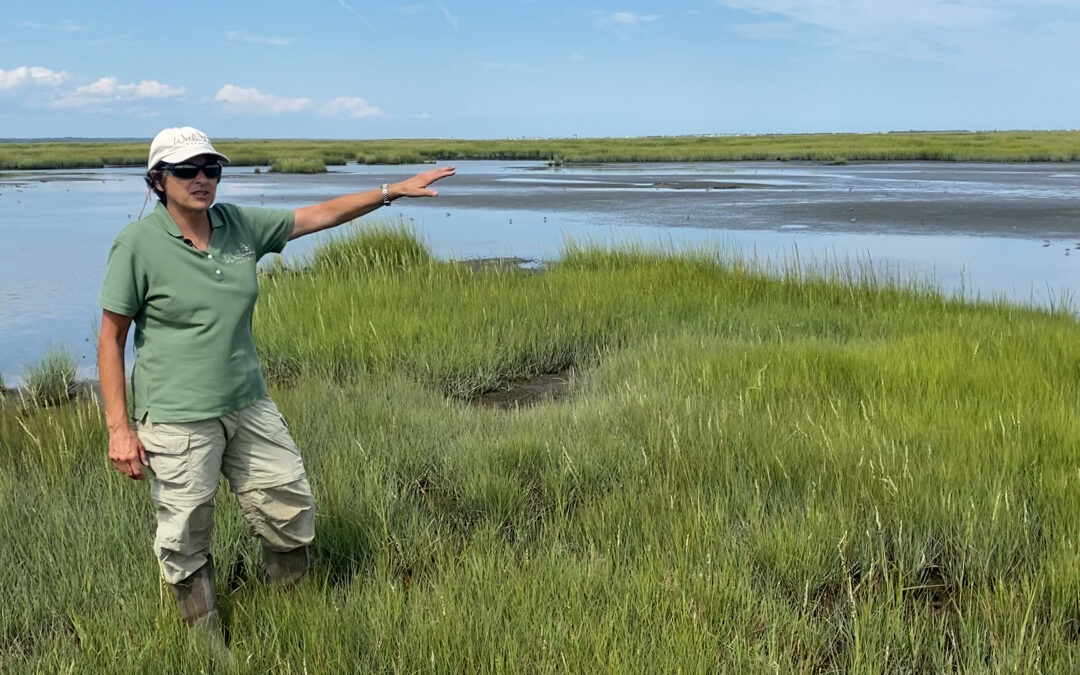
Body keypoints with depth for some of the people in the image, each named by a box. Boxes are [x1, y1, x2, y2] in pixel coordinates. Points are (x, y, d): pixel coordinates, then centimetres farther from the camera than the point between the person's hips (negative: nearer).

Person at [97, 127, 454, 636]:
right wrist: (119, 427, -11)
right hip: (177, 421, -5)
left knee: (292, 512, 11)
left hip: (249, 408, 6)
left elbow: (320, 214, 11)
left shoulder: (240, 226, 2)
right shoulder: (138, 245, -11)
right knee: (185, 542, 5)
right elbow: (111, 338, -7)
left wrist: (392, 191, 8)